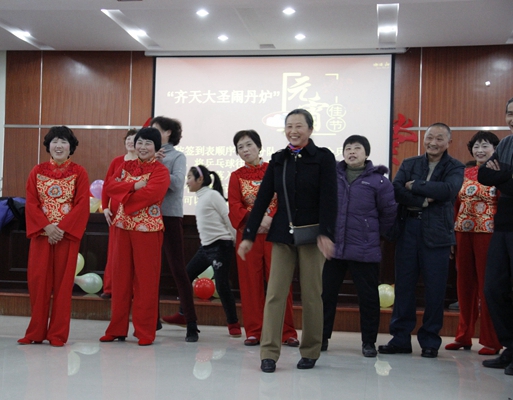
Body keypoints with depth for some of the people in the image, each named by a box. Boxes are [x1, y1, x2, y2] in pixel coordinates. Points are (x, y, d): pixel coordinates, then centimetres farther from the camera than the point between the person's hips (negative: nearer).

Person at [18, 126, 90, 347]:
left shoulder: (79, 172, 2)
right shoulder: (37, 171, 8)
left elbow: (82, 205, -6)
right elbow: (31, 203, 1)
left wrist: (62, 227, -16)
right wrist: (46, 226, -13)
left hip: (67, 234, -2)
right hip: (41, 233, 2)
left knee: (62, 283, 1)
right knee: (38, 281, 1)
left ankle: (58, 334, 8)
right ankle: (36, 332, 13)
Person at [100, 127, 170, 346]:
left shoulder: (160, 170, -2)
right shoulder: (127, 166, 14)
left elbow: (151, 194, -18)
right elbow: (109, 186, -1)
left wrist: (126, 195, -8)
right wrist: (133, 186, -14)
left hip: (148, 229, -5)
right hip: (124, 226, 5)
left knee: (145, 279, -1)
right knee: (121, 277, 8)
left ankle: (145, 332, 6)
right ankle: (117, 328, 16)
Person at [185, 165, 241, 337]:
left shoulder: (212, 194, -11)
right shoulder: (201, 198, 14)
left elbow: (228, 218, -13)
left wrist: (236, 242, -8)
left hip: (220, 245, -9)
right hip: (205, 246, 9)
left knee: (221, 285, -10)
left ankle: (233, 323, 1)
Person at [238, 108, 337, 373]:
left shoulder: (323, 158, -2)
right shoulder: (278, 160, 8)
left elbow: (329, 199, -11)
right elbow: (263, 199, 6)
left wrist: (325, 233, -23)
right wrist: (249, 236, 3)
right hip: (282, 235, 3)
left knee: (312, 296, 4)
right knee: (275, 294, -2)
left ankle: (310, 352, 18)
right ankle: (269, 353, 2)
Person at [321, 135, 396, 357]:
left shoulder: (378, 180, -3)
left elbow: (389, 212, 4)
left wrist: (375, 234, 8)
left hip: (364, 251, -2)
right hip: (332, 246, 2)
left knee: (368, 296, 6)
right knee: (326, 293, 8)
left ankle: (369, 341, 20)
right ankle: (322, 337, 22)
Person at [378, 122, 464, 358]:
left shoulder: (455, 168, 5)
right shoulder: (409, 164, 13)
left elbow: (447, 190, -15)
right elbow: (396, 190, -3)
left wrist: (415, 186, -9)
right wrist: (423, 200, -14)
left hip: (437, 233, -2)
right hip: (407, 230, 2)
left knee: (434, 288, 1)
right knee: (403, 285, 5)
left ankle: (430, 341, 14)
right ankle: (401, 338, 14)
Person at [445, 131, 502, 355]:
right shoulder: (465, 173, 13)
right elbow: (456, 205, 13)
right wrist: (451, 235, 8)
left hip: (488, 233, -5)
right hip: (463, 233, 5)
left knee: (487, 285, -1)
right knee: (465, 284, 10)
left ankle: (491, 341, 8)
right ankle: (463, 336, 21)